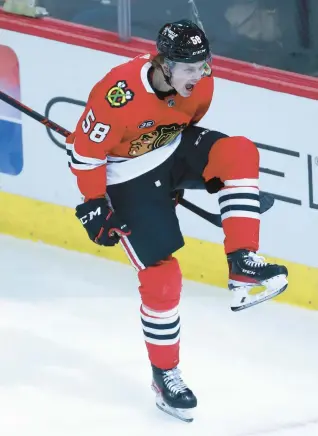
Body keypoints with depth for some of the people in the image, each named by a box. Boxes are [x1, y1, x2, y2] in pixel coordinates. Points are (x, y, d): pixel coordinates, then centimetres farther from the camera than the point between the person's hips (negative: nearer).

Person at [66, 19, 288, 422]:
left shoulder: (199, 83, -13)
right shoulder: (118, 94, -33)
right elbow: (85, 150, -20)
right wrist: (95, 205, -12)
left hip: (174, 151, 6)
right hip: (129, 176, -5)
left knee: (238, 154, -23)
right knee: (161, 276, -7)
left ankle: (243, 266, -21)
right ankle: (165, 375, 12)